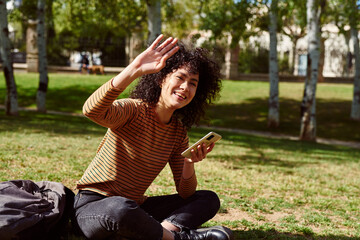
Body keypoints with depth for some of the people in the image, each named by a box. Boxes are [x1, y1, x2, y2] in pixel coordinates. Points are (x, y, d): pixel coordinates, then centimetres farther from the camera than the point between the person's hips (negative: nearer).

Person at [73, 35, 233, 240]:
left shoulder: (178, 132, 5)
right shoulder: (134, 111, -15)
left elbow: (185, 193, 4)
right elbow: (91, 110, -39)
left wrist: (190, 164, -17)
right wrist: (135, 70, -45)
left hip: (134, 207, 7)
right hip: (94, 207, -7)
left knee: (209, 200, 0)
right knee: (120, 208, -43)